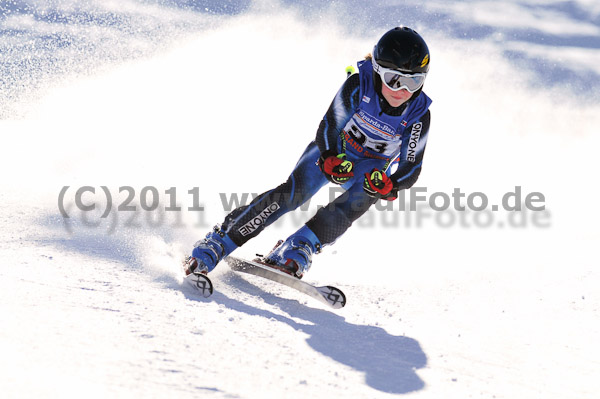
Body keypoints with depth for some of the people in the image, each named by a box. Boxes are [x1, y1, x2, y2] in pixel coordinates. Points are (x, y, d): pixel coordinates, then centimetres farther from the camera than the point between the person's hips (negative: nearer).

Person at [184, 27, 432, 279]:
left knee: (359, 199, -32)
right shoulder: (358, 86, -26)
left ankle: (295, 253, -30)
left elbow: (411, 168, -17)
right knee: (293, 193, -23)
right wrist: (331, 161, -40)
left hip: (373, 166, 1)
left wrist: (388, 184, -38)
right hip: (333, 150, -1)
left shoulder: (419, 115, -22)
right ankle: (214, 246, -21)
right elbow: (328, 129, -21)